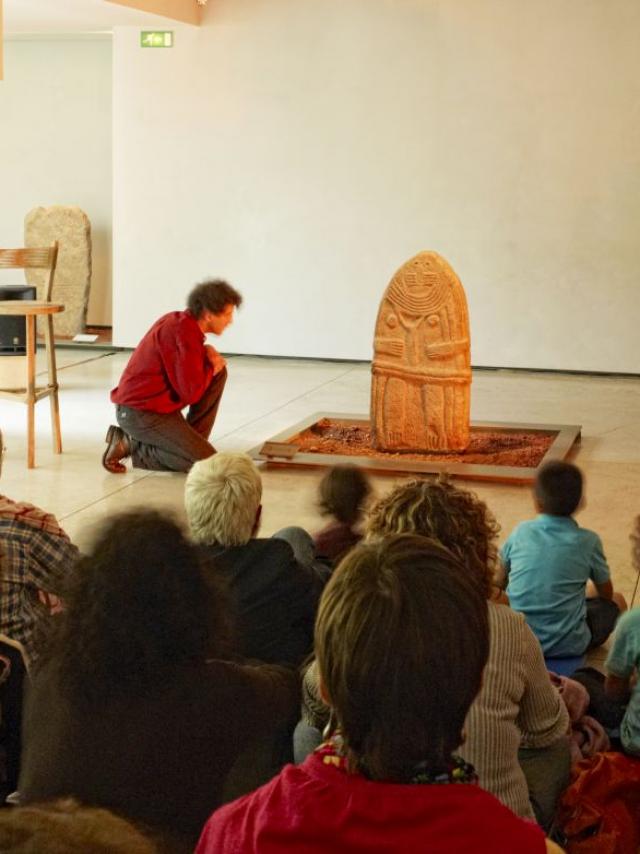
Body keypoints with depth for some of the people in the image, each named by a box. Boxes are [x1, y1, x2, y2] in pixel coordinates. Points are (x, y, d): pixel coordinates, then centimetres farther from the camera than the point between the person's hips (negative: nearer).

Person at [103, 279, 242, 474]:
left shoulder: (179, 320, 5)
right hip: (140, 413, -10)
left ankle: (191, 443, 9)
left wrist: (207, 352, 0)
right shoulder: (184, 333, -23)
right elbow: (191, 393, -22)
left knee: (219, 373, 8)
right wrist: (210, 367, -4)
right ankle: (134, 447, -5)